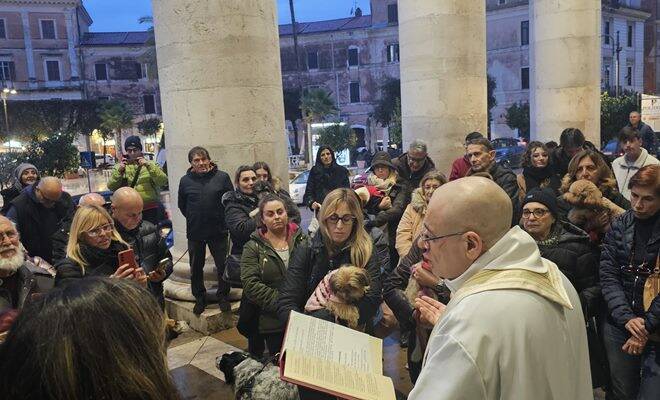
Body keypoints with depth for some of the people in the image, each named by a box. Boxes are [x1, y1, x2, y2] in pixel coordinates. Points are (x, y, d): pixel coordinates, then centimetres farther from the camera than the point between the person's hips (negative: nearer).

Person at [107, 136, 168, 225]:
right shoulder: (120, 167, 11)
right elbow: (111, 187, 2)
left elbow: (163, 181, -7)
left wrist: (148, 165, -14)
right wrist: (119, 171, -11)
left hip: (151, 210, -1)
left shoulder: (150, 165, 8)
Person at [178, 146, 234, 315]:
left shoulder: (222, 177, -6)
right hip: (194, 233, 2)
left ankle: (223, 295, 26)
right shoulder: (185, 180, -1)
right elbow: (182, 205, 11)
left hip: (219, 231, -2)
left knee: (223, 265, 7)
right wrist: (194, 219, 7)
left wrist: (224, 219, 0)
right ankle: (199, 298, 30)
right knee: (196, 268, 13)